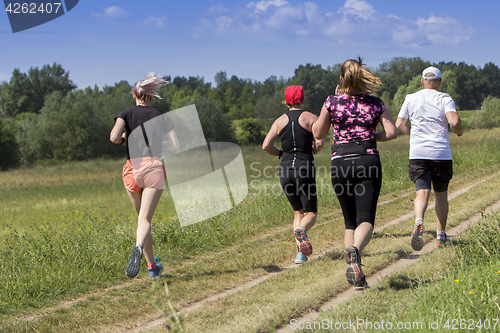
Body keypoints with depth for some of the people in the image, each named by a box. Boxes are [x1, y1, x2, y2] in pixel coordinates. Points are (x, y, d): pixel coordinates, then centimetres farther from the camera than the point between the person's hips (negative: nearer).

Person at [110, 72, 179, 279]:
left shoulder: (126, 114, 7)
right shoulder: (161, 116, 12)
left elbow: (114, 138, -11)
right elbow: (175, 145, 7)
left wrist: (125, 139, 11)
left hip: (133, 168, 1)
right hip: (154, 167, 0)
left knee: (142, 218, 17)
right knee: (145, 219, -9)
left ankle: (152, 266, 18)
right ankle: (138, 249, -42)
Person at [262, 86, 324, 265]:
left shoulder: (280, 121, 7)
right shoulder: (310, 118, 0)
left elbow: (266, 146, -1)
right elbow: (319, 142, -11)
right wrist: (313, 150, 11)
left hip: (286, 169, 3)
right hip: (305, 168, -3)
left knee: (298, 212, 17)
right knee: (311, 213, 5)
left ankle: (301, 253, 1)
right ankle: (301, 230, -32)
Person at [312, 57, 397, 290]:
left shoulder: (332, 102, 3)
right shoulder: (375, 103, 5)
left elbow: (318, 133, 12)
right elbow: (392, 132, -4)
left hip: (340, 163, 1)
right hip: (368, 162, -1)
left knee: (350, 221, 13)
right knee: (366, 220, -6)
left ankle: (356, 276, 3)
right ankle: (354, 250, -39)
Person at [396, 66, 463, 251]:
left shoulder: (411, 99, 8)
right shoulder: (444, 99, 1)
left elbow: (399, 124, 7)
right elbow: (454, 121, -14)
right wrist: (459, 131, 8)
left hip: (418, 153, 1)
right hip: (441, 153, -1)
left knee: (422, 192, -7)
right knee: (441, 194, 14)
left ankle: (419, 220, -38)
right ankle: (440, 236, 19)